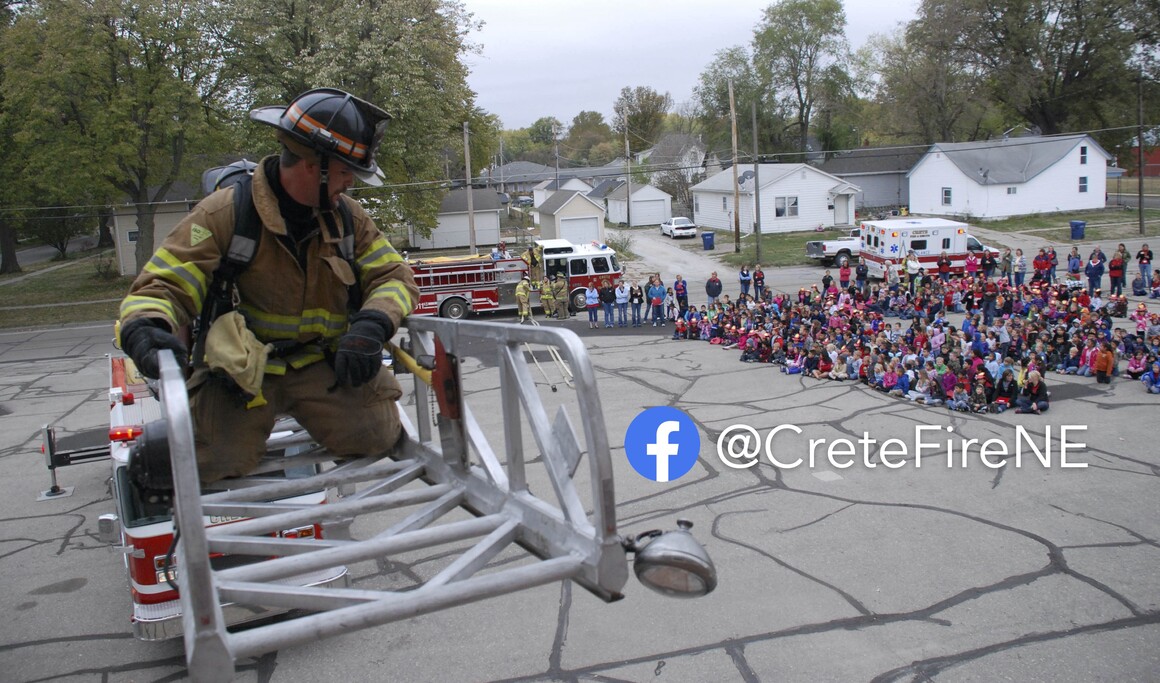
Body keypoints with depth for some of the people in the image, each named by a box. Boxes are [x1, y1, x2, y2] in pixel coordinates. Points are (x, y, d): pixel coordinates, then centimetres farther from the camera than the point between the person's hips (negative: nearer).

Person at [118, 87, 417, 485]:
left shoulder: (347, 218, 1)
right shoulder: (226, 213, -13)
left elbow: (394, 276, 0)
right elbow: (163, 285, -14)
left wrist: (370, 326, -22)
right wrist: (145, 330, -38)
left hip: (320, 363, 3)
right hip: (239, 369, -3)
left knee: (377, 437, -16)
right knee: (218, 465, -19)